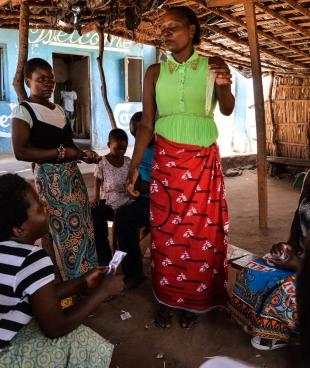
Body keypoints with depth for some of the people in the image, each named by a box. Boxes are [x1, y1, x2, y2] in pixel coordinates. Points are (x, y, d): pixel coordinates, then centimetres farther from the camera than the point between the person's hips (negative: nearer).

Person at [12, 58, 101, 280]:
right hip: (50, 179, -8)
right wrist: (61, 153, -19)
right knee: (67, 231, -3)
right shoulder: (23, 111, -8)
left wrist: (84, 154, 2)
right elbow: (21, 152, -20)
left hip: (73, 175, 8)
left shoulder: (59, 109, 16)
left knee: (83, 227, 11)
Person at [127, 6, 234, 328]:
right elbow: (146, 124, 2)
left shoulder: (214, 67, 1)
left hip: (204, 161, 0)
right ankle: (166, 299, 19)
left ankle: (194, 301, 22)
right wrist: (134, 166, -3)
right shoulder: (155, 72, 2)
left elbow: (227, 110, -12)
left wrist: (224, 87, -34)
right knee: (165, 230, 3)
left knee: (202, 231, 5)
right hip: (166, 160, 1)